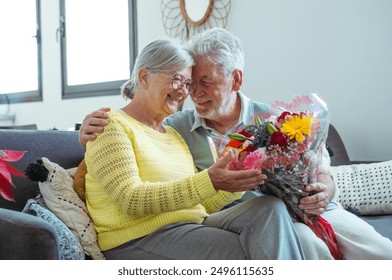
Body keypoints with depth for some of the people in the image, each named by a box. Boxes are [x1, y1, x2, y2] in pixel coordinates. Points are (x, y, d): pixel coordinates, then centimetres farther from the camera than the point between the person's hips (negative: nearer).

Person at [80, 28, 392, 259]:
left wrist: (323, 192, -13)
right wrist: (89, 135, -13)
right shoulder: (176, 128, 6)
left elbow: (322, 174, 10)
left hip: (311, 212, 3)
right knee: (305, 240, -34)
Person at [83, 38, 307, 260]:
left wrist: (241, 180, 1)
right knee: (246, 253, -28)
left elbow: (200, 205, 17)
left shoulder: (174, 134, 23)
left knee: (271, 207, -17)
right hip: (140, 239, -7)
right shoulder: (112, 126, -2)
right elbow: (131, 200, -17)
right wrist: (209, 182, -24)